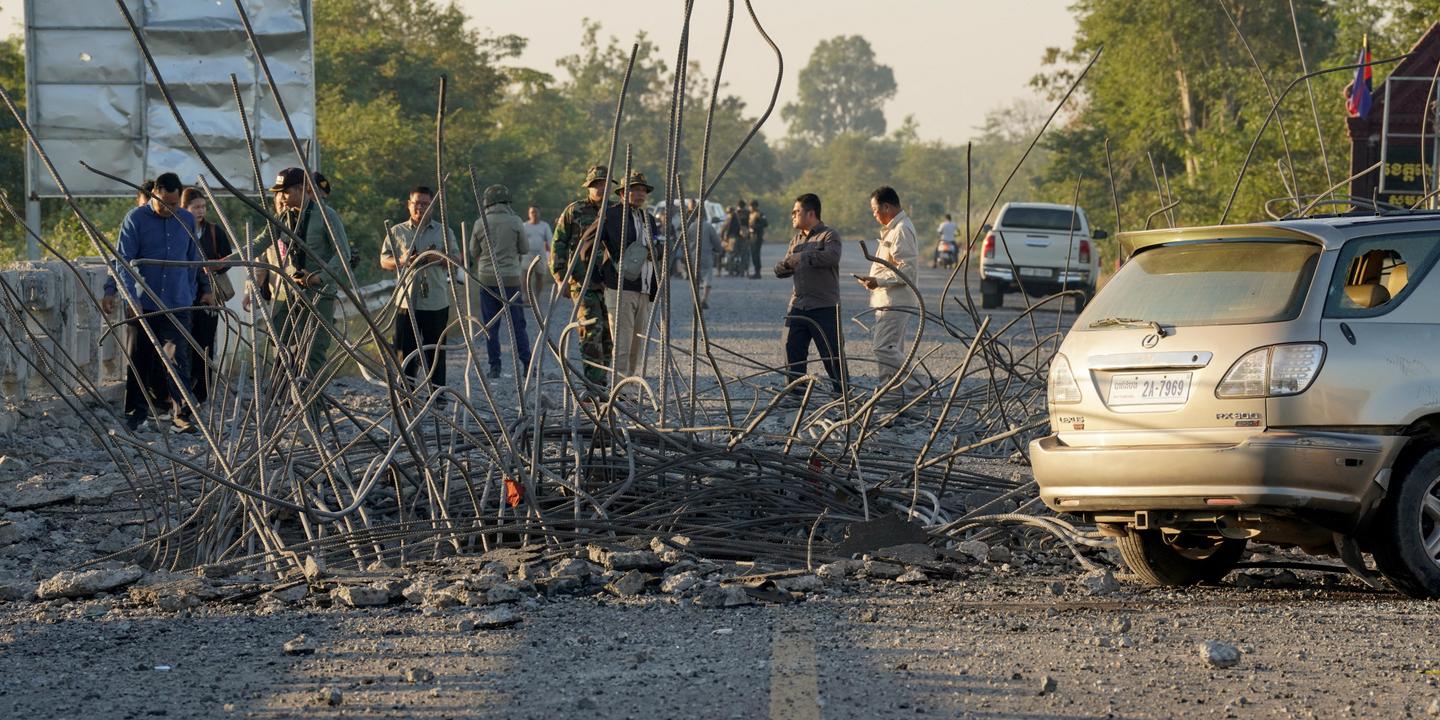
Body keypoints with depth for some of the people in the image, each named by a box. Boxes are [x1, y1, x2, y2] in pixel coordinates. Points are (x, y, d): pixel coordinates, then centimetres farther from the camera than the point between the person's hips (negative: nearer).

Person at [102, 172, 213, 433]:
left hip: (177, 304, 2)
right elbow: (123, 261, -9)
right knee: (139, 361, 6)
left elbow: (193, 261, 19)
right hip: (142, 304, -2)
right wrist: (121, 294, -21)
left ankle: (180, 414, -7)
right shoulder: (136, 219, -4)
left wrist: (203, 290, 19)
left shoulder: (187, 221, 8)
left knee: (177, 360, -7)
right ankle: (136, 414, 16)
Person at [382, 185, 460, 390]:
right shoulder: (397, 232, 10)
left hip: (437, 302, 0)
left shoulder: (444, 231, 10)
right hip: (407, 301, 0)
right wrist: (401, 262, -13)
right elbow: (384, 261, 8)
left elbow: (456, 258, 6)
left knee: (435, 350, 2)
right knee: (405, 349, -1)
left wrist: (439, 259, -15)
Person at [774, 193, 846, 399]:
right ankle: (794, 391, 7)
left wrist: (801, 257, -15)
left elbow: (831, 257, -23)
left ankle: (842, 392, 8)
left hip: (824, 306, -6)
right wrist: (787, 263, -8)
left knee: (832, 352, -2)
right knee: (792, 349, 0)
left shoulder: (829, 235, -2)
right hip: (798, 305, 6)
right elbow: (780, 271, 17)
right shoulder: (796, 240, 19)